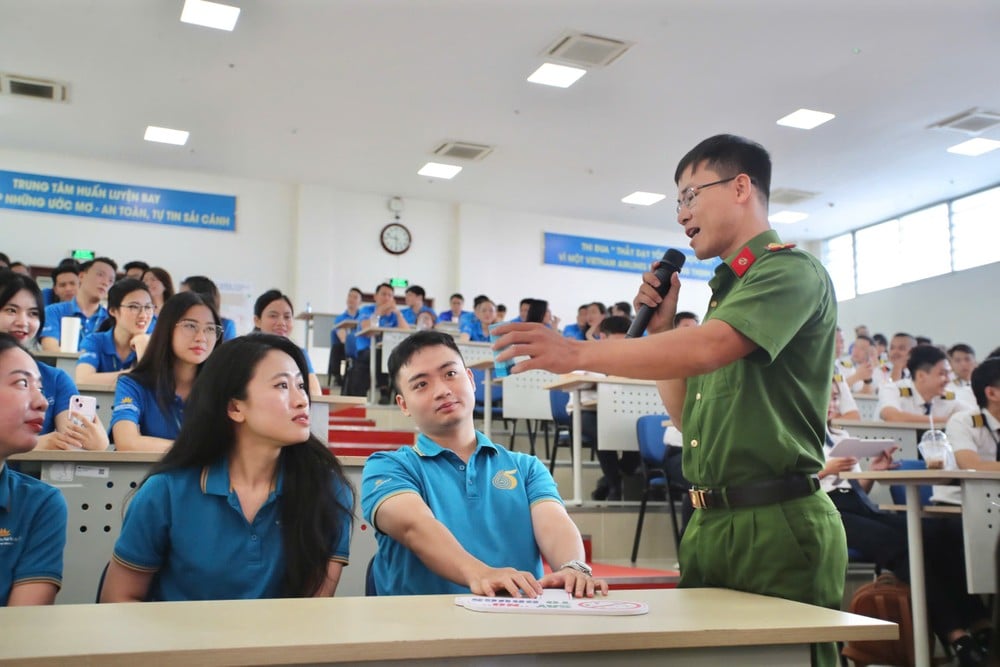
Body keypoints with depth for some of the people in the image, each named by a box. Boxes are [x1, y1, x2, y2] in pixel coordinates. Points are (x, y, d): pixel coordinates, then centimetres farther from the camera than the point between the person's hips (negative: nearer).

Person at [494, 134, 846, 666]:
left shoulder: (791, 271, -8)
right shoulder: (727, 289, 19)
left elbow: (705, 350, -25)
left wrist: (578, 353, -26)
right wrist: (661, 327, 9)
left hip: (778, 524, -8)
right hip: (710, 524, 8)